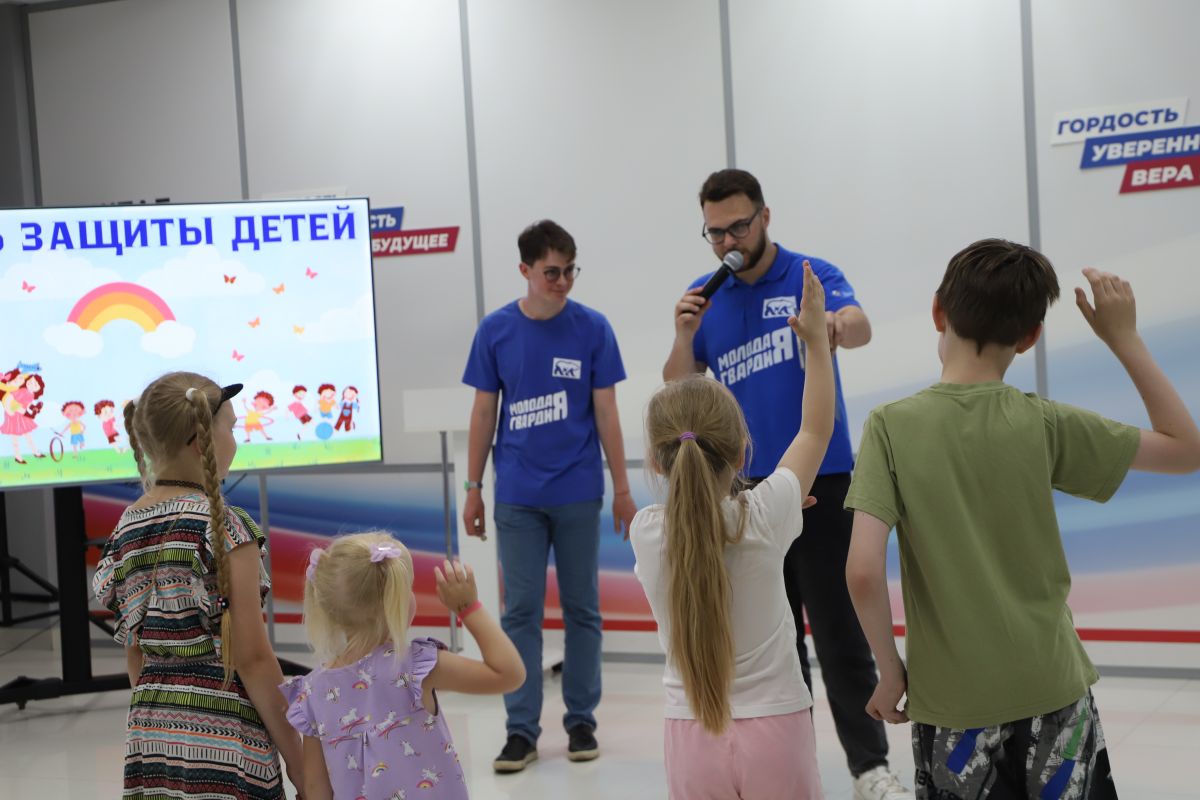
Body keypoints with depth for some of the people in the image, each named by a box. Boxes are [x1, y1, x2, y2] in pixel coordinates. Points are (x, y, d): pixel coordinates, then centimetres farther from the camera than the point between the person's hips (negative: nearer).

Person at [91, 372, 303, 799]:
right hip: (223, 747, -7)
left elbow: (135, 658, 12)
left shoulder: (127, 526, 7)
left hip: (149, 742, 7)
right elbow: (251, 658, -14)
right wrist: (298, 762, -7)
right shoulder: (224, 526, -13)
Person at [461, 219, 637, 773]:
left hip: (578, 493, 0)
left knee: (581, 608, 8)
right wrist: (473, 488, 4)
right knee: (520, 611, 3)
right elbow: (484, 413, 6)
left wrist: (622, 489, 0)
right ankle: (521, 729, 10)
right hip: (517, 496, 1)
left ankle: (581, 720, 20)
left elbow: (605, 413, 0)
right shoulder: (495, 330, 0)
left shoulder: (592, 328, -3)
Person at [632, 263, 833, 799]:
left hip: (691, 738, 2)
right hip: (774, 730, -1)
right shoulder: (766, 517, -11)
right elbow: (817, 429, 4)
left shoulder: (646, 533, -8)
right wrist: (817, 337, 16)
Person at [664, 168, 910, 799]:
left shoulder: (812, 276, -3)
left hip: (822, 482, -4)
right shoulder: (705, 297, 7)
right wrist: (684, 336, -15)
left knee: (838, 630, -4)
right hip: (748, 486, 4)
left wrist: (836, 325, -47)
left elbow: (859, 326, -24)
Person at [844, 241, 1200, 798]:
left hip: (951, 699, -1)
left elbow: (863, 572, -20)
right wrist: (1124, 339, 5)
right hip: (1051, 690, 1)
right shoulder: (1043, 424, -9)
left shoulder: (892, 426, -12)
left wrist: (890, 671, -5)